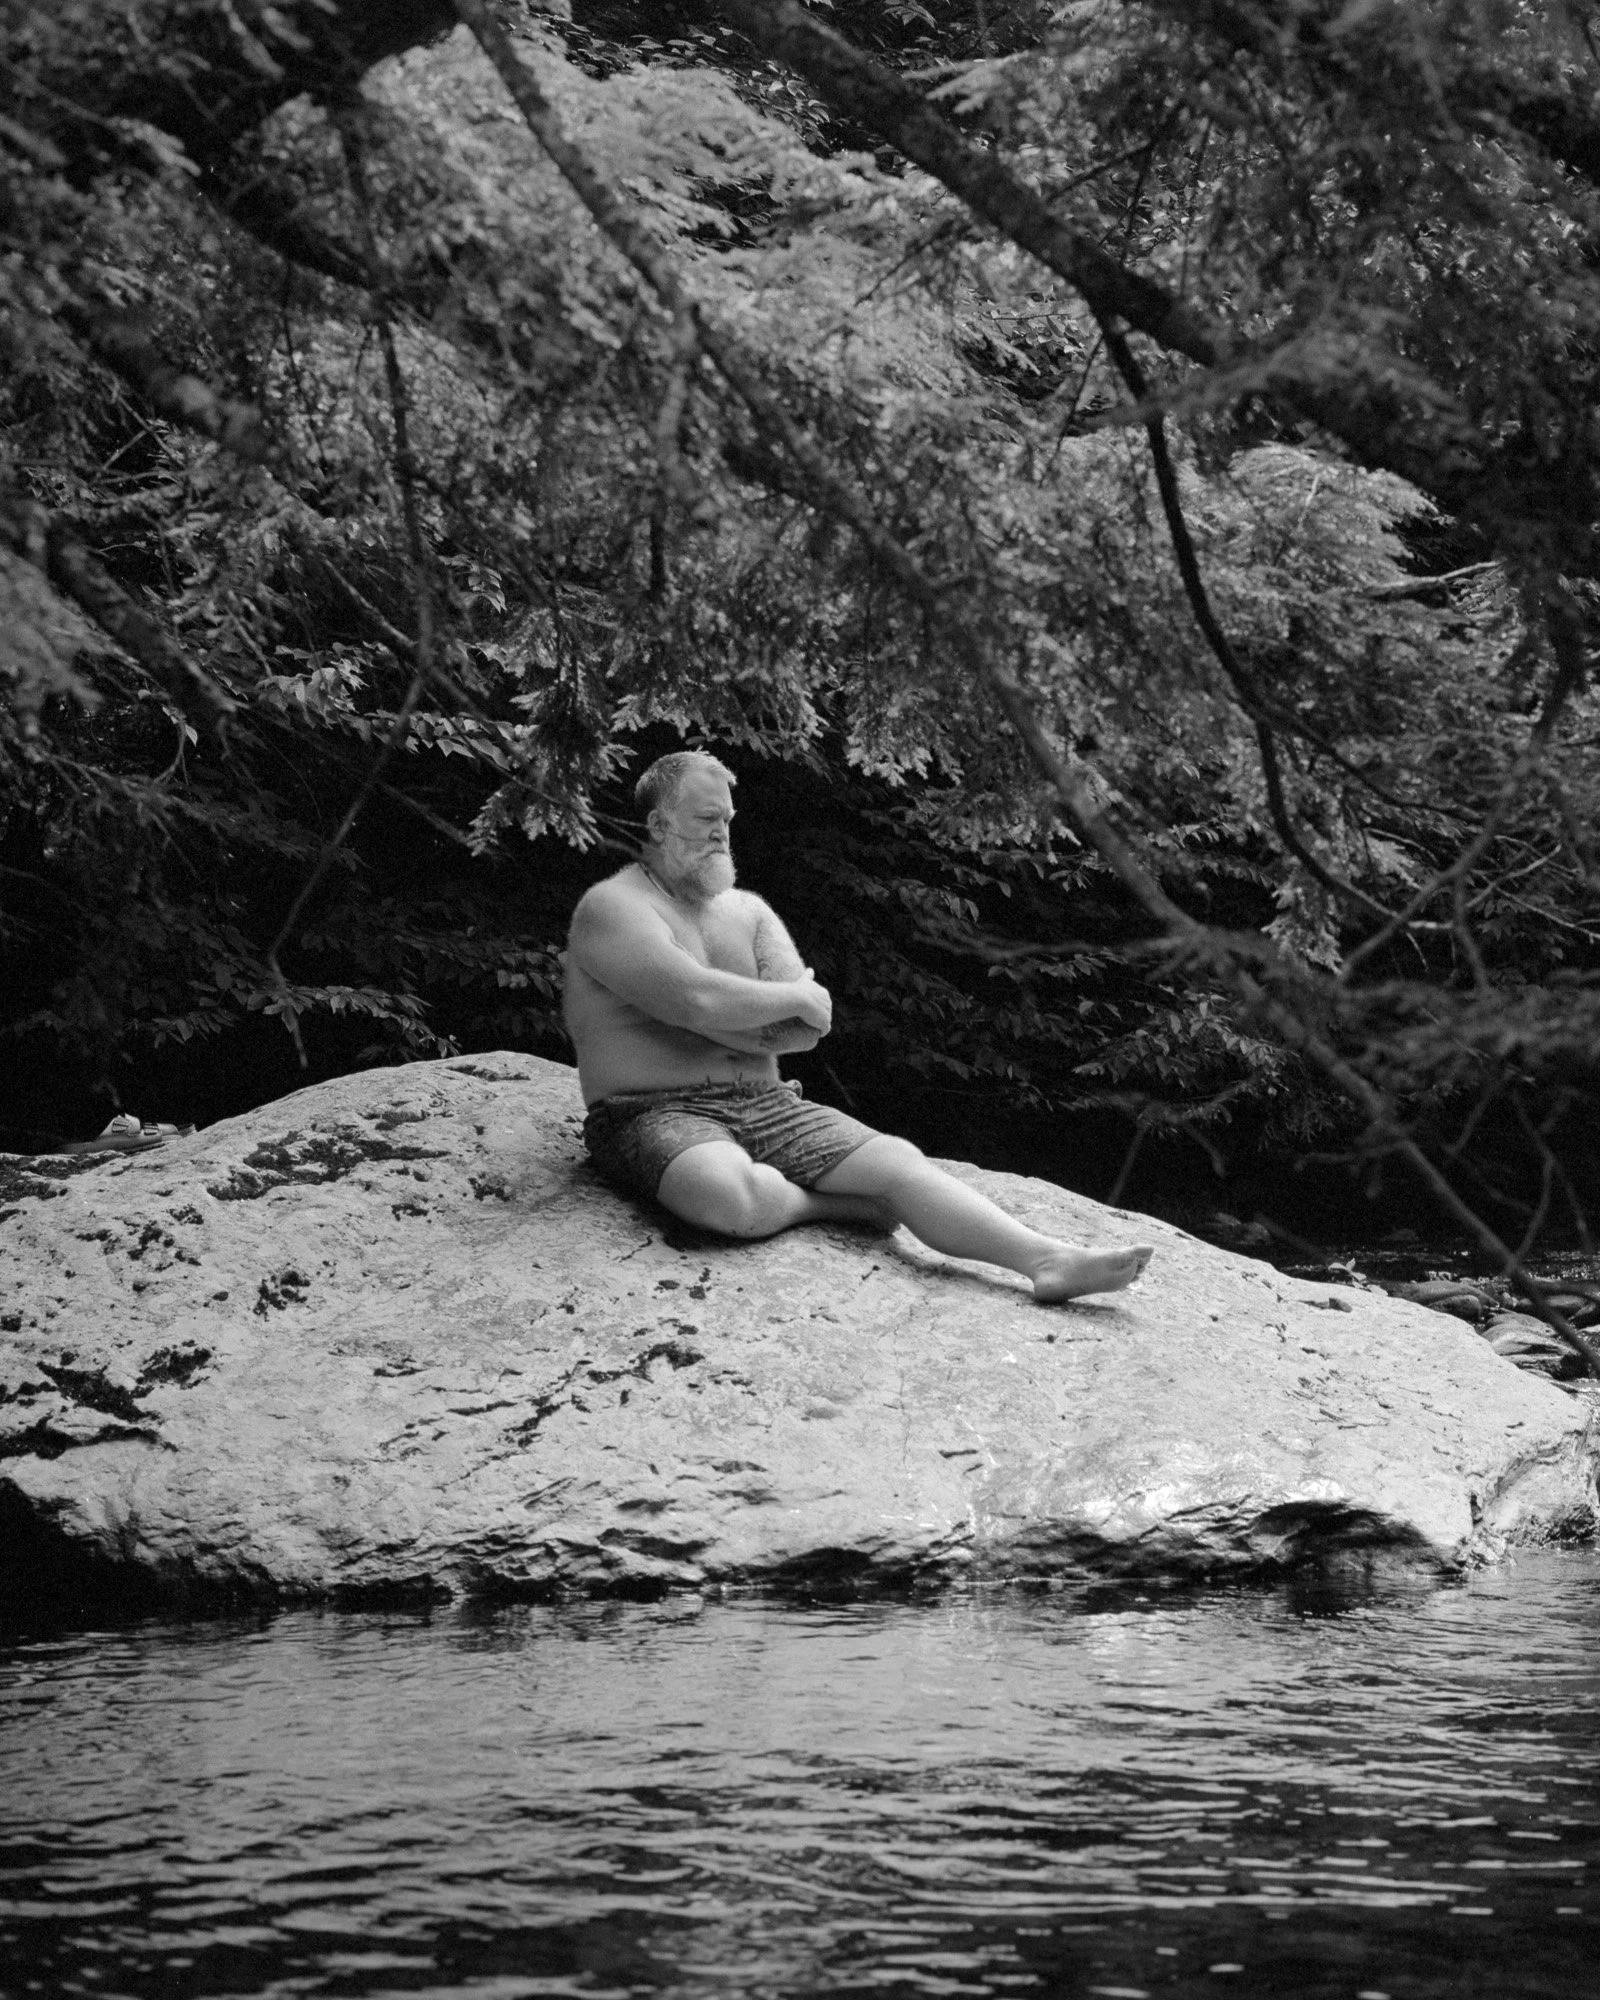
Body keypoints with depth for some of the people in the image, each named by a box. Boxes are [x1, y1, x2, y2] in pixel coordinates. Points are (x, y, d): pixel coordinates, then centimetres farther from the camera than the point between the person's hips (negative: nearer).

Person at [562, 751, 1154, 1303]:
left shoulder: (748, 911, 18)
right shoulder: (614, 908, -5)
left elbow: (807, 1028, 5)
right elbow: (696, 998, -21)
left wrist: (725, 1020, -12)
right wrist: (797, 996, -6)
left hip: (764, 1106, 6)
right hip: (655, 1114, -6)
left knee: (898, 1160, -17)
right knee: (730, 1196, -40)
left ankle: (1049, 1260, -32)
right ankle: (846, 1205, -11)